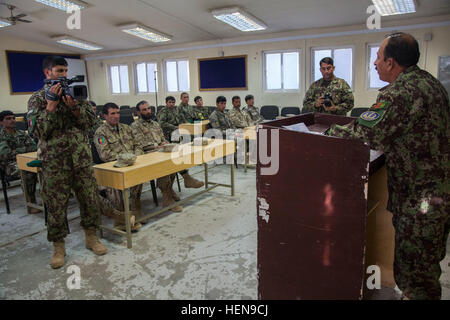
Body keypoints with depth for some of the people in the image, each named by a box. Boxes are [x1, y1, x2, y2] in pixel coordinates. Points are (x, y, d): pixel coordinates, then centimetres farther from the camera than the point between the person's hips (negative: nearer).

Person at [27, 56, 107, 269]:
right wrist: (51, 106, -17)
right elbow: (37, 131, -10)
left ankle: (91, 238, 26)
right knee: (56, 205, 5)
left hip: (82, 159, 3)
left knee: (90, 199, 8)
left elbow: (90, 121, 3)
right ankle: (58, 247, 21)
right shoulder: (38, 98, 1)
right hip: (54, 162, -3)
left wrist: (74, 107, -15)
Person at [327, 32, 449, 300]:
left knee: (412, 276, 4)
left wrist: (333, 131, -6)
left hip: (420, 198, -10)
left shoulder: (401, 92, -22)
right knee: (429, 265, 26)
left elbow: (363, 134, -25)